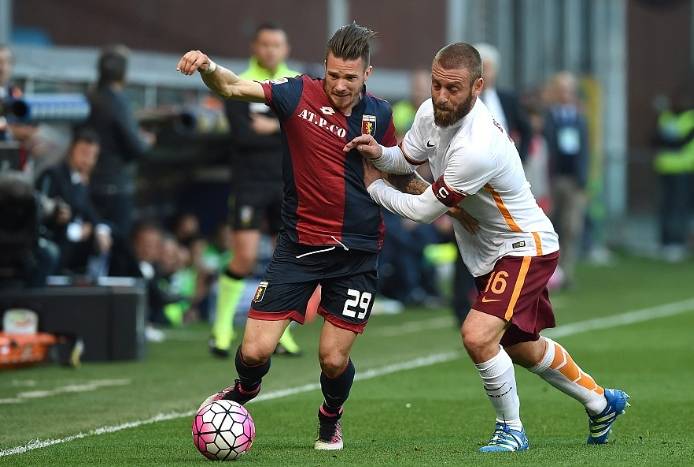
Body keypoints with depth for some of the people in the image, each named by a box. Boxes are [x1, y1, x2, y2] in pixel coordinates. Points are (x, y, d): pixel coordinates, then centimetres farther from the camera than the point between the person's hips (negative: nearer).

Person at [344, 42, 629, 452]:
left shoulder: (477, 149, -35)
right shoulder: (432, 113, -10)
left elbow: (424, 211, -25)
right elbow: (407, 159, 8)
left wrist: (375, 187, -10)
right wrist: (379, 153, -16)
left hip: (525, 249, -9)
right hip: (492, 251, 10)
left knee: (478, 337, -25)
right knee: (522, 349, 23)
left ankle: (511, 430, -3)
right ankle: (602, 403, 44)